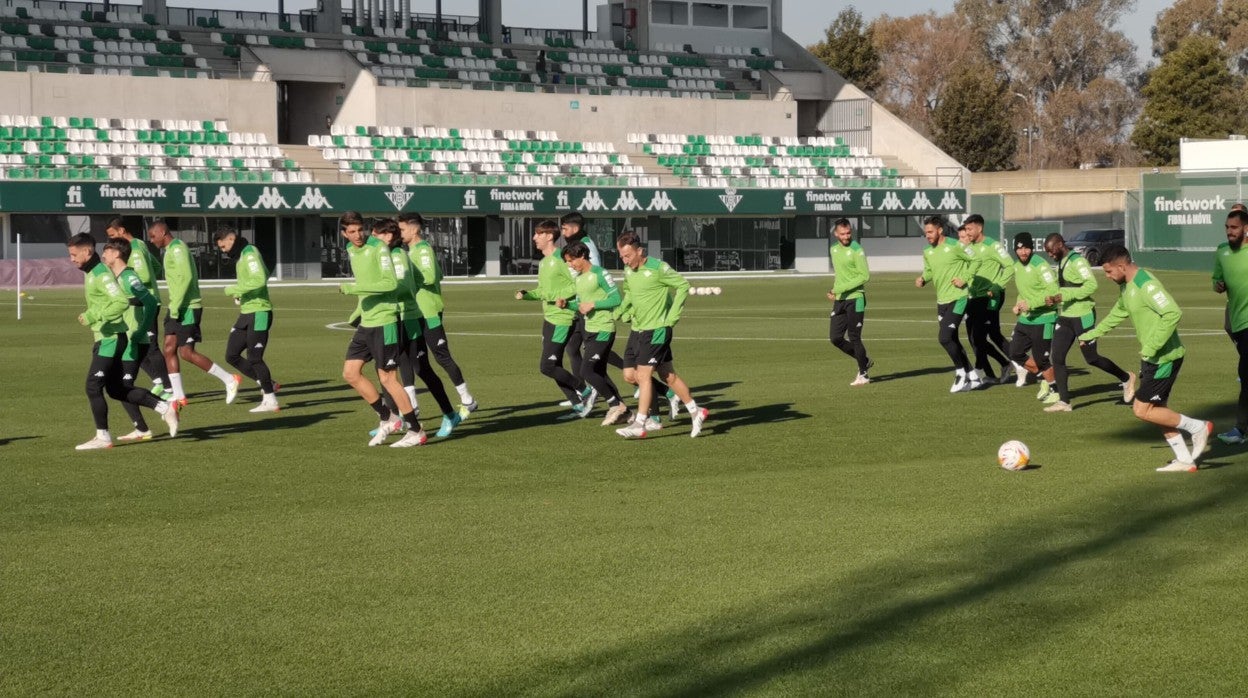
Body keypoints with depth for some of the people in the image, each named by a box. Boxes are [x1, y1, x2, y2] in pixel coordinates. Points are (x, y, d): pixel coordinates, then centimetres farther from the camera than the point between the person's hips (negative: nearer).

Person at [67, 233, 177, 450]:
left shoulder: (102, 275, -17)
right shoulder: (91, 273, 14)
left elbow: (122, 302, -27)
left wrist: (93, 316, -28)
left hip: (111, 339, -10)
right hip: (104, 338, 10)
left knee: (93, 387, -6)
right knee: (116, 389, 12)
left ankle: (103, 437, 3)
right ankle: (165, 408, 14)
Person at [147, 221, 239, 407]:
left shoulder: (177, 248, -14)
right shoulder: (171, 250, 17)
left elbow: (187, 277, -24)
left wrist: (175, 306, -23)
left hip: (187, 308, -10)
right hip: (178, 308, 10)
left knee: (186, 353, -9)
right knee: (169, 349, 5)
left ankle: (229, 380, -2)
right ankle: (178, 396, 7)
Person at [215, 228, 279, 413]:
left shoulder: (250, 254, -14)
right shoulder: (240, 256, 16)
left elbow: (260, 280, -28)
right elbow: (265, 274, 27)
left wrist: (233, 290, -20)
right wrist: (241, 294, 14)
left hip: (258, 313, -10)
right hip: (246, 313, 10)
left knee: (254, 358, -7)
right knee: (232, 356, 7)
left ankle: (270, 400, 3)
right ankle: (267, 385, 15)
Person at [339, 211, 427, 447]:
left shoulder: (378, 248, -14)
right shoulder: (351, 250, 11)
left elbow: (391, 283, -24)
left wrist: (355, 288, -26)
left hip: (383, 322, -8)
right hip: (366, 323, 8)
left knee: (387, 378, -6)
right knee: (350, 374, 6)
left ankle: (416, 432, 3)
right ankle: (387, 419, 17)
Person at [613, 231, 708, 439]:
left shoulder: (658, 268, -15)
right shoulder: (628, 271, 6)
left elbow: (683, 285, -10)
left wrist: (672, 316, -12)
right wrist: (624, 312, 9)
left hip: (656, 330, -8)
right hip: (637, 329, 8)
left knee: (643, 375, -12)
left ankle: (640, 424, -7)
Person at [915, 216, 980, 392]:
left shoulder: (955, 246, -13)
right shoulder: (927, 252, 7)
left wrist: (964, 279, -13)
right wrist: (923, 279, -2)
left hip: (958, 299, -8)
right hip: (942, 301, 8)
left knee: (945, 337, -18)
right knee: (952, 340, 10)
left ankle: (961, 372, 1)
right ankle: (972, 376, 22)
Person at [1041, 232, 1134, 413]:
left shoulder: (1077, 261, -15)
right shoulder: (1061, 263, 13)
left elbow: (1091, 285, -26)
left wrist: (1065, 295, -28)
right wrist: (1055, 299, 6)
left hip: (1082, 316, -9)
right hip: (1065, 317, 9)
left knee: (1091, 358, 0)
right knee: (1057, 357, -1)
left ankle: (1126, 379, 21)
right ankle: (1064, 401, 1)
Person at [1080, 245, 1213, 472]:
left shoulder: (1146, 285, -22)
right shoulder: (1126, 287, 9)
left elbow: (1173, 313, -30)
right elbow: (1117, 314, 29)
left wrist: (1151, 347, -27)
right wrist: (1092, 334, 31)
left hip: (1165, 357, -10)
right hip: (1151, 358, 10)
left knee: (1141, 410, -8)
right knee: (1158, 410, 13)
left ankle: (1198, 428, 3)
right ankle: (1185, 461, 19)